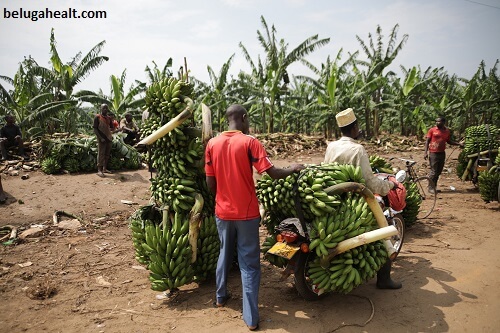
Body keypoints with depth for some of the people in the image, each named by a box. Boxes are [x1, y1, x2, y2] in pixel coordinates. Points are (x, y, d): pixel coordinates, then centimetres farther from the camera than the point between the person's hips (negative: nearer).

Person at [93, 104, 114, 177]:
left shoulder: (109, 118, 14)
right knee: (101, 154, -7)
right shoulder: (97, 117, -3)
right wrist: (101, 138, -16)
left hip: (109, 138, 6)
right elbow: (95, 129, -7)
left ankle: (104, 169, 17)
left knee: (107, 154, 9)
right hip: (102, 139, -6)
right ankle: (99, 170, -7)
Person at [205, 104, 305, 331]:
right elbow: (273, 173, -16)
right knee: (249, 264, 5)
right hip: (246, 213, -4)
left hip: (222, 211, 4)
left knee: (225, 254, 24)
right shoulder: (249, 142, -13)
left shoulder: (212, 144, -1)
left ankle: (220, 296, 41)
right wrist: (292, 169, 3)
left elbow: (210, 183, 1)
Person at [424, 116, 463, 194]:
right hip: (433, 153, -5)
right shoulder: (432, 130, -4)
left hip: (442, 153, 5)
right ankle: (430, 187, 4)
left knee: (439, 171, 10)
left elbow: (449, 141, 19)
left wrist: (459, 144, 6)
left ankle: (434, 187, 20)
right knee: (433, 171, -5)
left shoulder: (447, 131, 8)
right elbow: (427, 141, -3)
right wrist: (425, 152, -11)